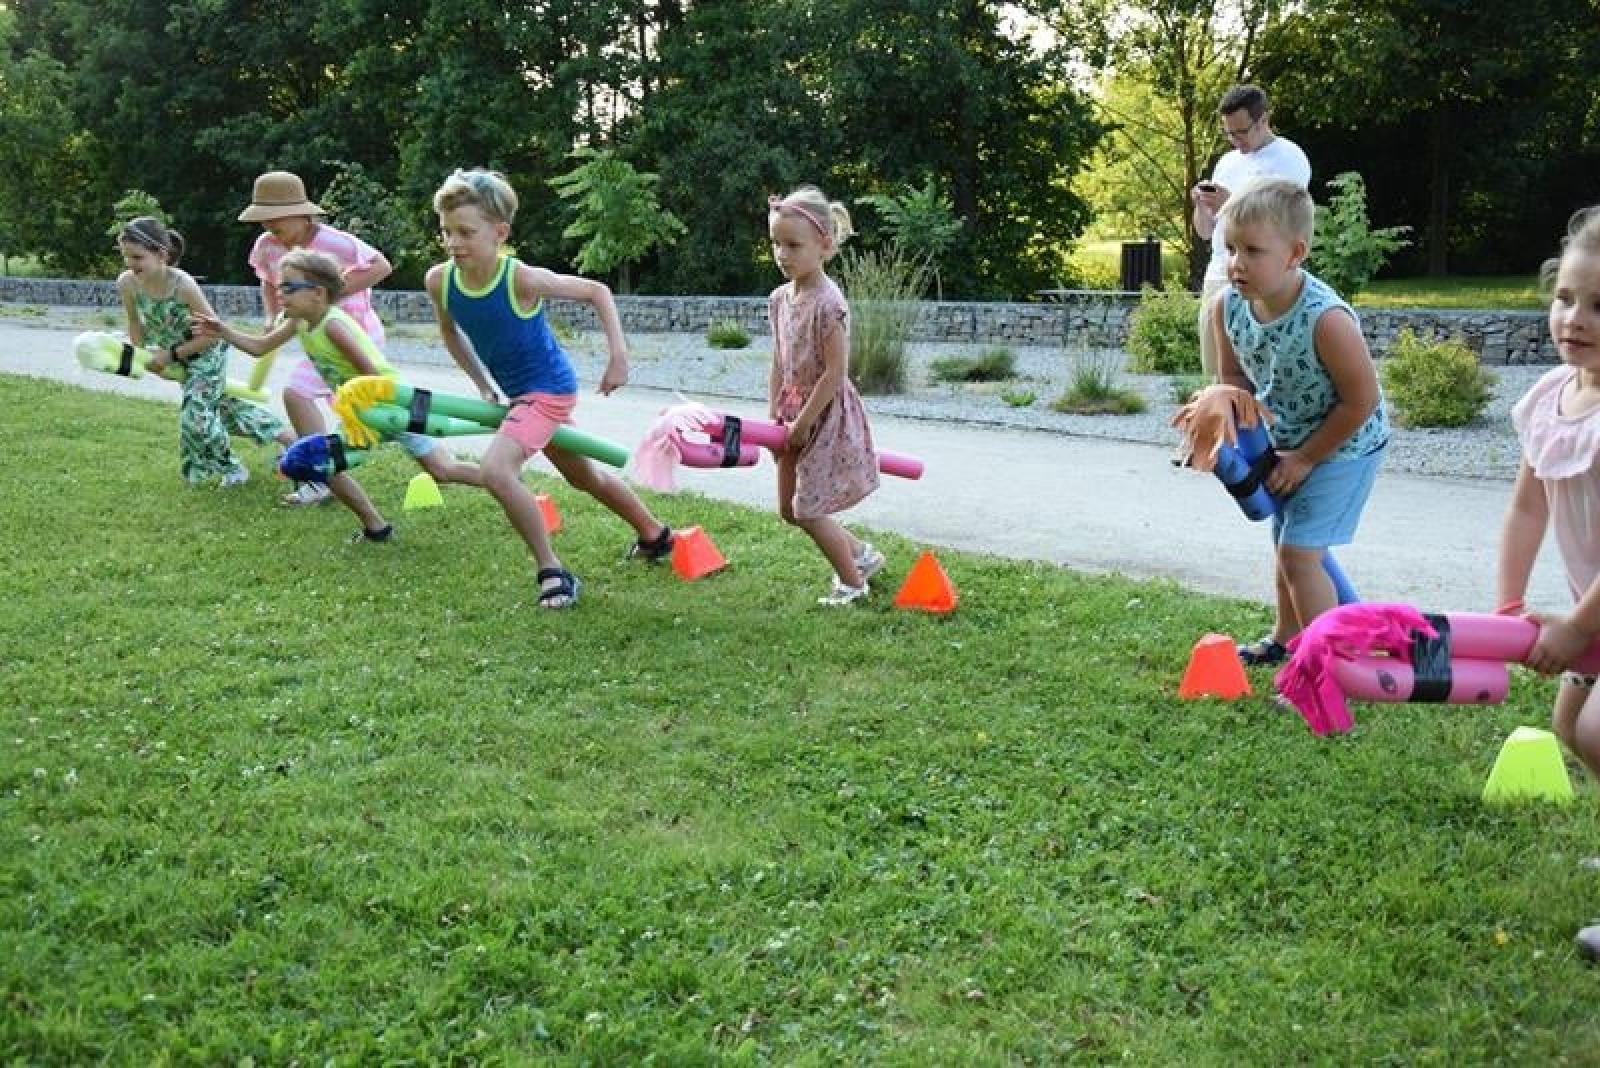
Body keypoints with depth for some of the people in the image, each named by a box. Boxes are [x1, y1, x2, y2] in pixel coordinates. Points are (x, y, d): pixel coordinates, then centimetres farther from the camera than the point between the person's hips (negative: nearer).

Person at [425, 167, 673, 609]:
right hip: (518, 392, 8)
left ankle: (552, 572, -12)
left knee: (495, 468, -26)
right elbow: (450, 333, 9)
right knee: (586, 477, 24)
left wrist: (618, 355, -21)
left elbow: (597, 291, -15)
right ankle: (655, 535, 47)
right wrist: (483, 385, 5)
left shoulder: (521, 278, -27)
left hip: (548, 388, -8)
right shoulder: (439, 280, -12)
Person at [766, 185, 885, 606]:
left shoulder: (828, 303, -23)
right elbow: (779, 365, 8)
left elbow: (835, 373, -23)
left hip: (825, 413, -8)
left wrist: (802, 424, -18)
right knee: (789, 510, 14)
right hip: (795, 414, 9)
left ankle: (852, 582, 18)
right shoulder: (780, 298, 3)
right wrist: (774, 418, 1)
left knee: (808, 510, -2)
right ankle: (862, 555, 31)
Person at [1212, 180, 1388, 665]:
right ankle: (1287, 637, 45)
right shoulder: (1229, 305, -16)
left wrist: (1305, 459, -18)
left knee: (1298, 553, -11)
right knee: (1283, 542, 23)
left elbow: (1363, 401, -25)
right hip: (1286, 441, 8)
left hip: (1344, 444, -7)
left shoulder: (1326, 318, -35)